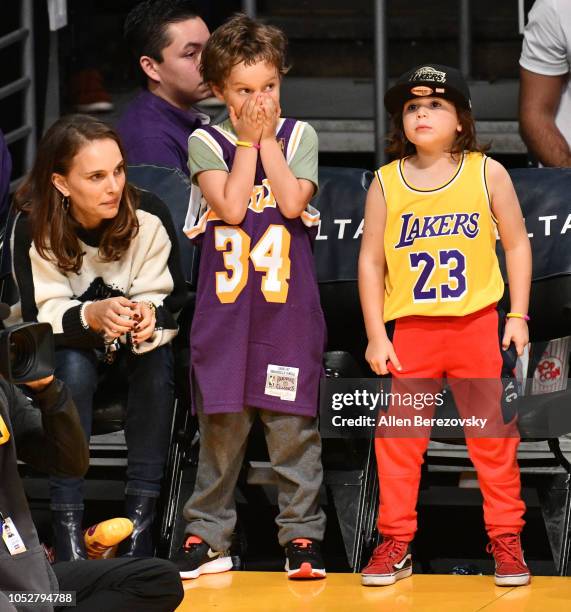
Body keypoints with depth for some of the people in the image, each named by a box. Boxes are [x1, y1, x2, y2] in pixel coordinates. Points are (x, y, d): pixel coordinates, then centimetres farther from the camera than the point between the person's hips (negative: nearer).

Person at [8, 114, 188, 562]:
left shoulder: (149, 215, -21)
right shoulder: (33, 228, -23)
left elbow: (169, 302, -15)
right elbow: (41, 315, -24)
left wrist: (147, 317, -39)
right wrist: (92, 316, -45)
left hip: (139, 339, 1)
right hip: (61, 339, -1)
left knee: (157, 364, -32)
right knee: (73, 368, -34)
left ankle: (141, 517, -28)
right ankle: (67, 522, -32)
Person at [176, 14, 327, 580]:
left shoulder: (299, 136, 6)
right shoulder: (206, 142, 4)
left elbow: (292, 202, -10)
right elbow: (231, 206, -11)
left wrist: (268, 138, -6)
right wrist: (250, 141, -7)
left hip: (289, 306, 0)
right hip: (224, 308, 0)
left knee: (291, 424, 0)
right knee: (221, 423, 4)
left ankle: (301, 533, 8)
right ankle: (207, 536, 12)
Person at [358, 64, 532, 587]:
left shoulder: (487, 173, -1)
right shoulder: (386, 182, 0)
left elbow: (517, 244, 4)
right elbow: (371, 261, 3)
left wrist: (518, 316, -1)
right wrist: (376, 336, 0)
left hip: (478, 325, -1)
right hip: (412, 329, 1)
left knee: (493, 434, 4)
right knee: (398, 436, 2)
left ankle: (506, 540, 14)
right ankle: (396, 543, 12)